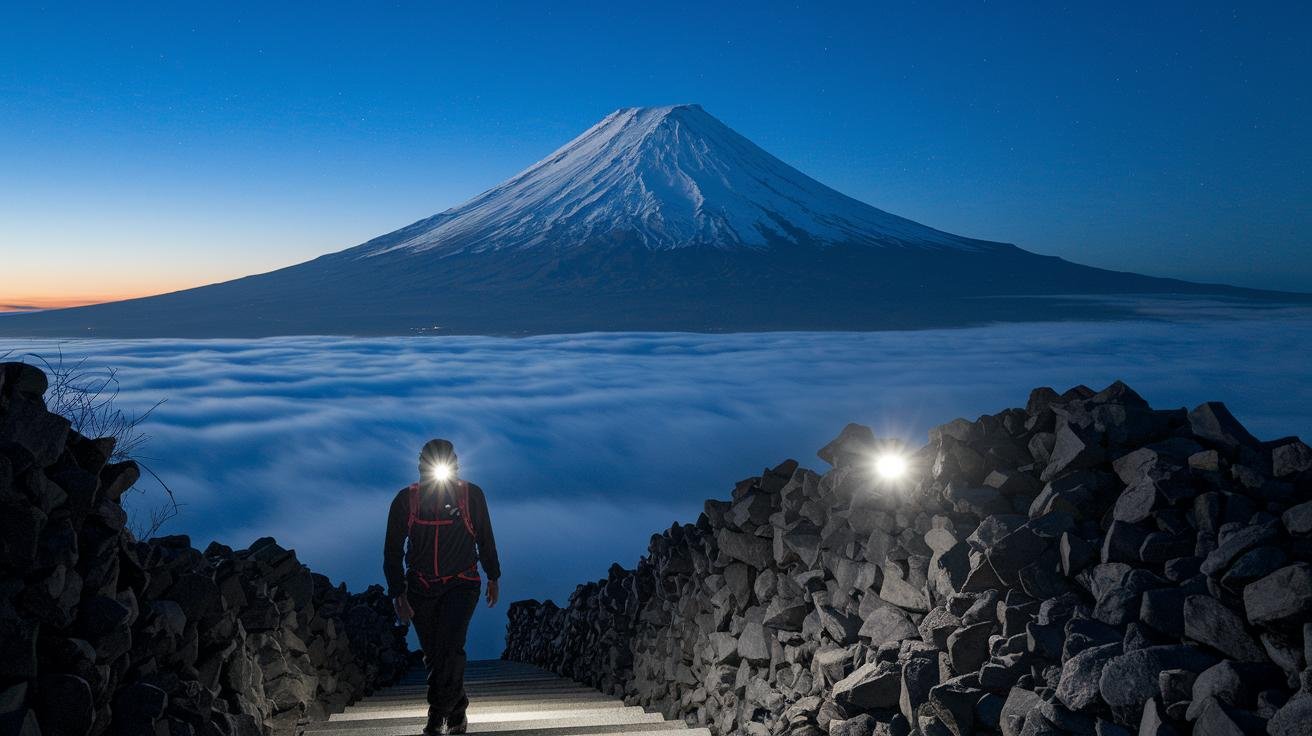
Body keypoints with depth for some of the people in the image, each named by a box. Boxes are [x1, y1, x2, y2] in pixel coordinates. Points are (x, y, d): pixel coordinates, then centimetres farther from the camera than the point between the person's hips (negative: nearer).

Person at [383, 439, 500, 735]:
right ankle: (457, 711, 26)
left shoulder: (472, 495, -7)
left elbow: (485, 539, 7)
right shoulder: (406, 499, -7)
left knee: (450, 647, -20)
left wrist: (493, 578, 13)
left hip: (461, 584, -2)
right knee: (434, 654, 7)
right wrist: (398, 594, -6)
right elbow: (393, 550, 0)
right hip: (420, 588, 2)